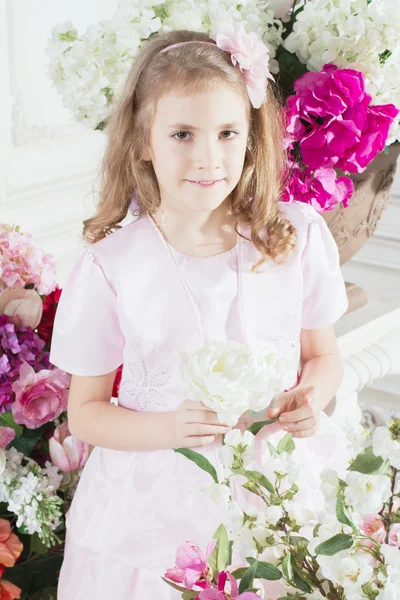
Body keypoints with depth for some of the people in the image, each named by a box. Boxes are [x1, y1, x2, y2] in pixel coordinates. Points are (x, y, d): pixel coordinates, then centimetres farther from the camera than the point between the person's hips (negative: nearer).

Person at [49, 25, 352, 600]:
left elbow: (323, 355, 7)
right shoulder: (111, 267, -13)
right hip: (155, 507, -1)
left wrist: (310, 400, -15)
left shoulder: (298, 238, -7)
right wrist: (168, 429, -22)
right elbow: (85, 411, -4)